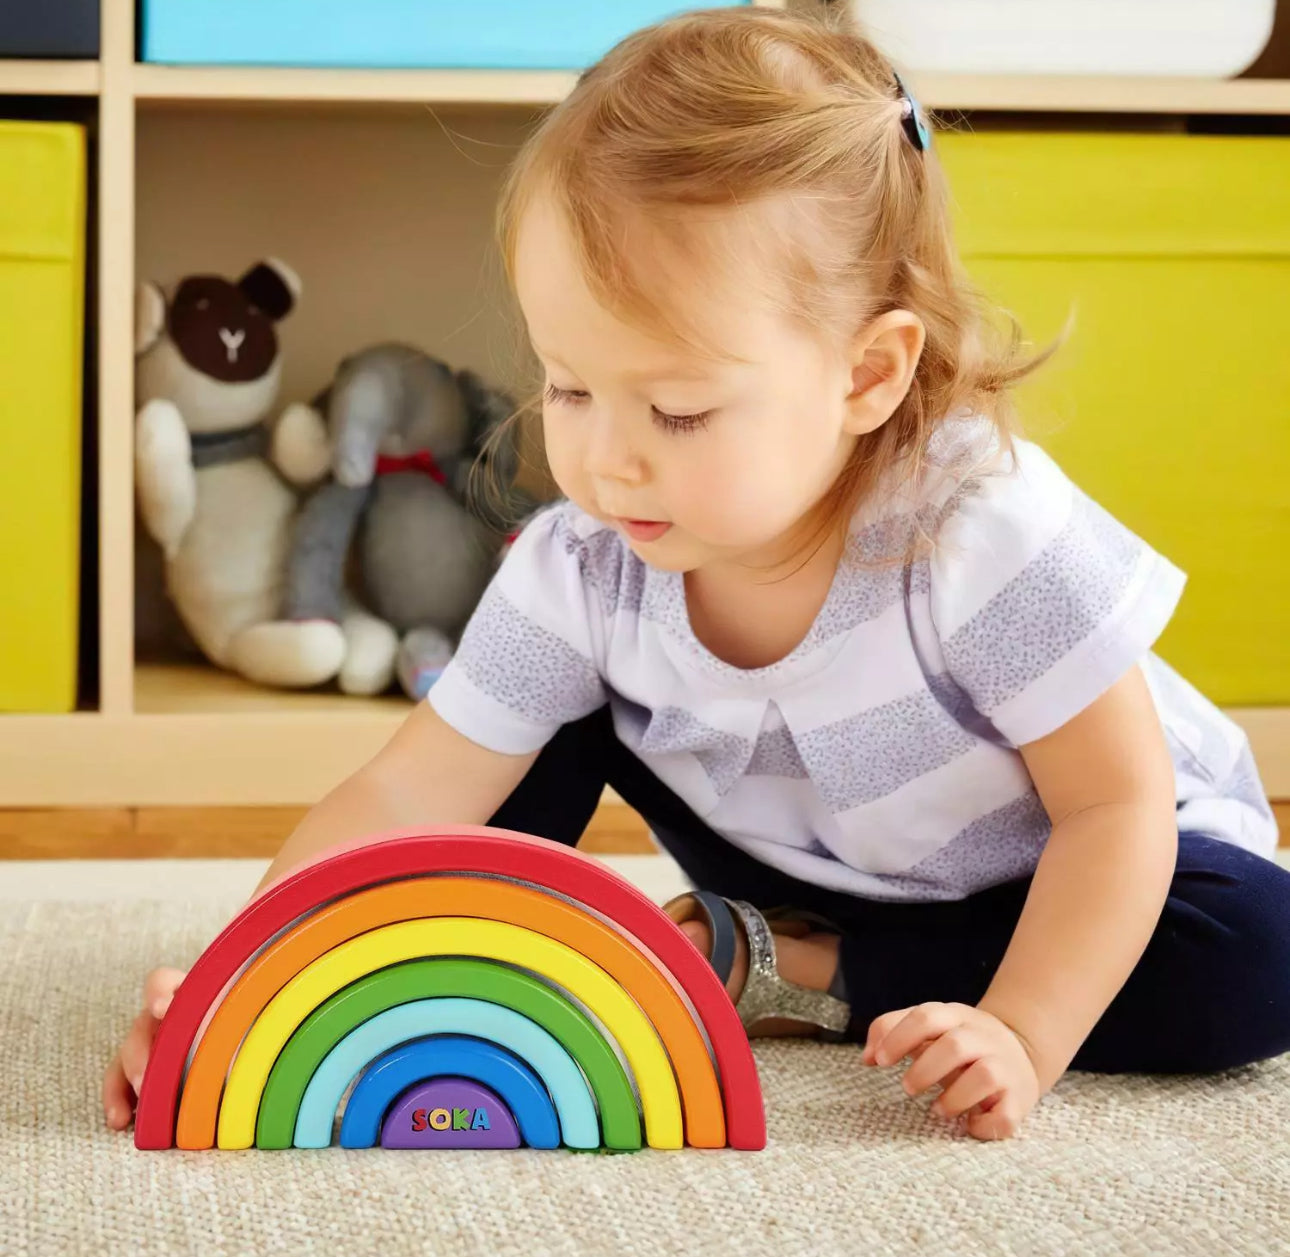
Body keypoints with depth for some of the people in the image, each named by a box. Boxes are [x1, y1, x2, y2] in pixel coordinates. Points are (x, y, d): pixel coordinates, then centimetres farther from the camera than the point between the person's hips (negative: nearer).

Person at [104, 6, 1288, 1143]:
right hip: (805, 869, 2)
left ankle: (784, 976, -20)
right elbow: (405, 801, -23)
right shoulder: (580, 569, -23)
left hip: (1044, 883, -2)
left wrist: (1021, 1040, -38)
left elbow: (1115, 805, -27)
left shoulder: (990, 537, -35)